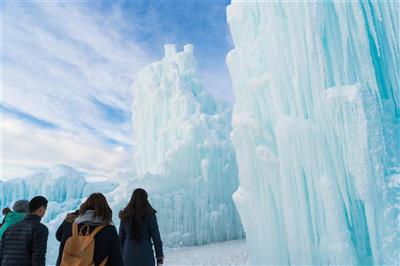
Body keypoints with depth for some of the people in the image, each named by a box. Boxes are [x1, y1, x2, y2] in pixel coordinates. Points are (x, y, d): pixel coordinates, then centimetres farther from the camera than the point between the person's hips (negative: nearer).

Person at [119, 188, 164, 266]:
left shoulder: (125, 215, 3)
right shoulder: (149, 214, -9)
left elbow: (121, 238, 8)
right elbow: (156, 237, -8)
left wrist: (121, 256, 18)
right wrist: (159, 257, -1)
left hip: (129, 255, 4)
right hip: (145, 256, -4)